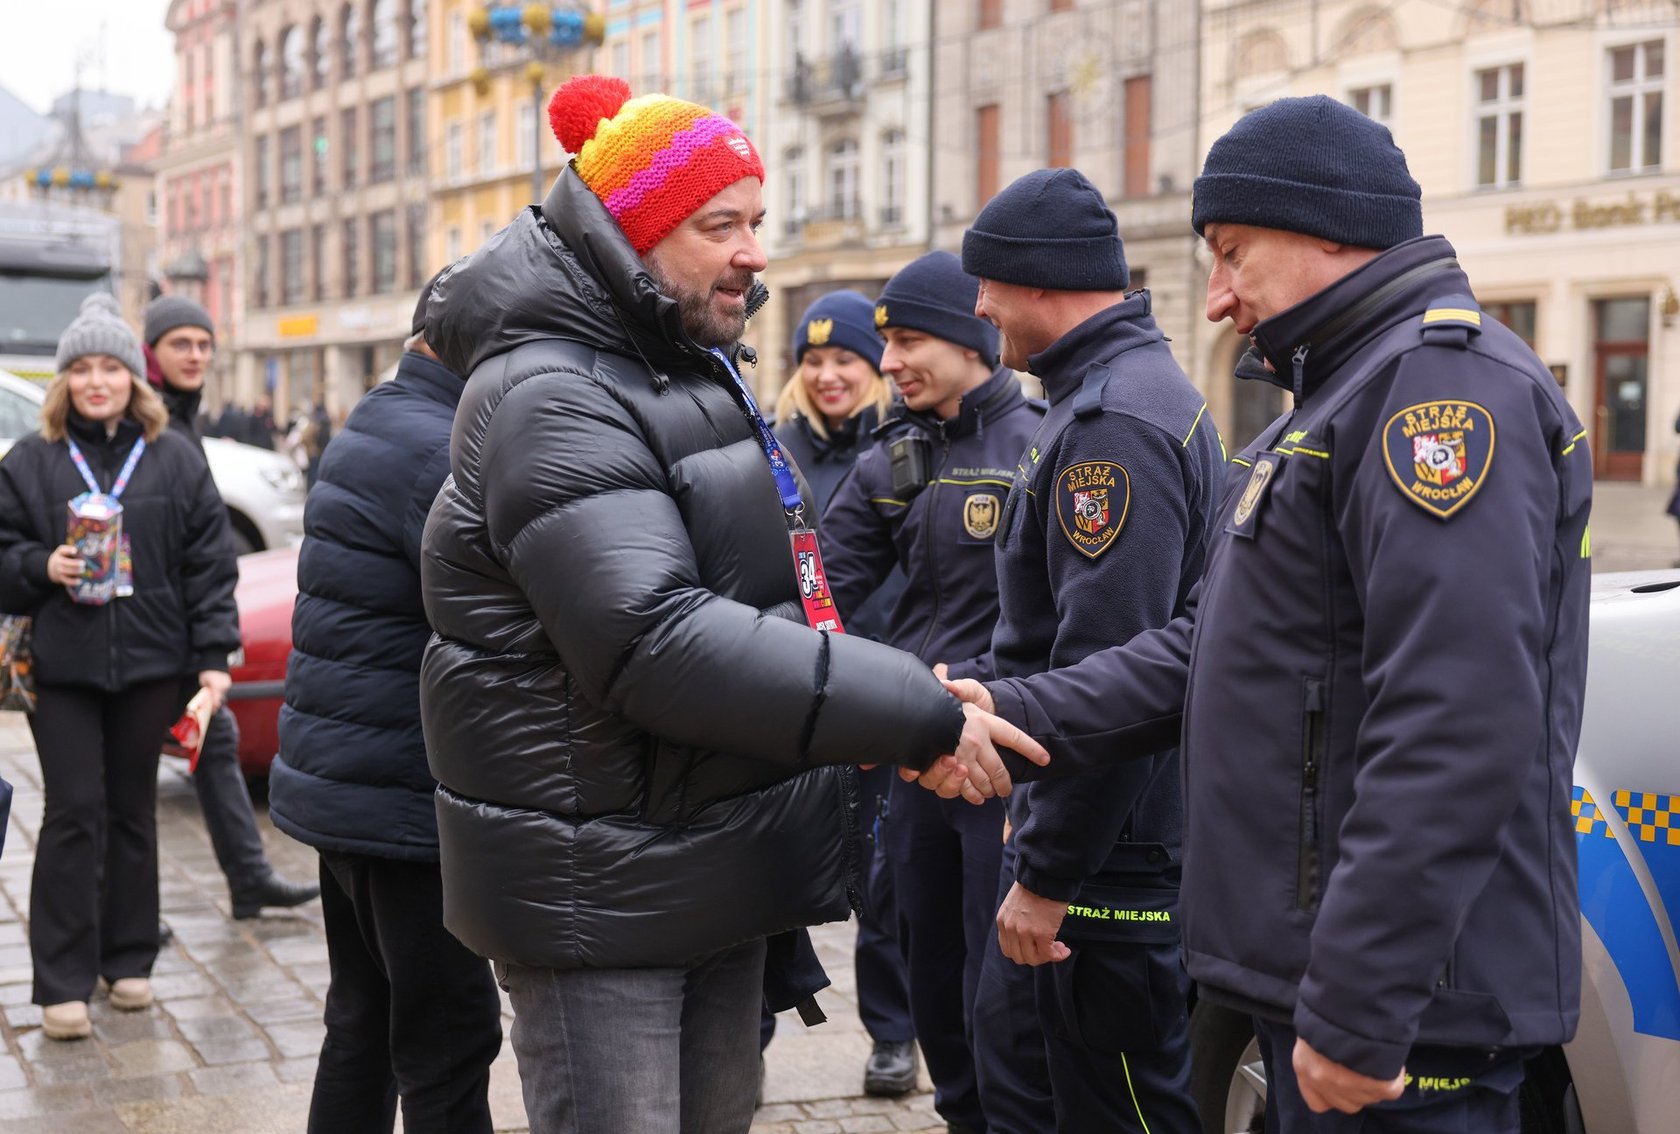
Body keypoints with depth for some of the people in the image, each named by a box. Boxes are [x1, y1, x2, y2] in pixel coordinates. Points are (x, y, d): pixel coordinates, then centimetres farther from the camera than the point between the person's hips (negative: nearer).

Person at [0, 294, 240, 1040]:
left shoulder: (175, 461, 4)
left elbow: (209, 563, 4)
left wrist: (213, 655, -1)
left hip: (150, 665, 1)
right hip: (61, 668, -1)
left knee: (133, 811, 10)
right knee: (74, 813, -3)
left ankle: (129, 960, 23)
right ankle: (62, 981, 4)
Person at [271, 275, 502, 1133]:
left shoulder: (376, 430, 14)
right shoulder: (441, 455, -18)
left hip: (340, 781, 10)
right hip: (400, 801, -10)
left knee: (365, 1019, 18)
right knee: (448, 1040, -2)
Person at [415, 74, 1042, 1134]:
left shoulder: (696, 373, 14)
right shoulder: (553, 400, -18)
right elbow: (655, 643, -30)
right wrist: (919, 715, -30)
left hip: (724, 871, 9)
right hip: (601, 889, -9)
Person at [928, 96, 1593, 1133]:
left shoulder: (1445, 384, -16)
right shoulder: (1346, 395, 19)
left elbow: (1459, 730, -25)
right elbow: (1205, 650, 17)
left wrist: (1360, 1010, -26)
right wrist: (1020, 717, 4)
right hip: (1309, 979, 10)